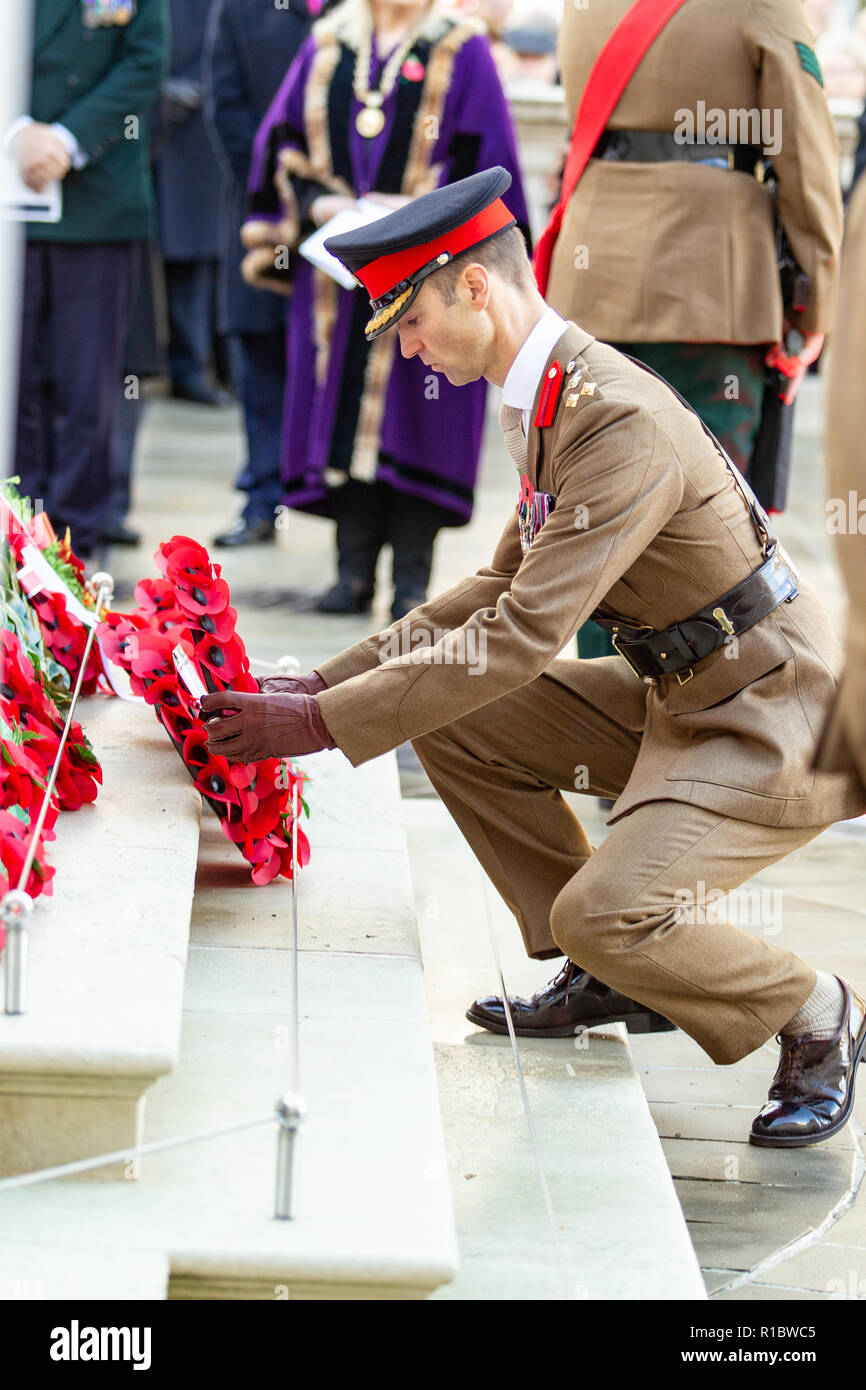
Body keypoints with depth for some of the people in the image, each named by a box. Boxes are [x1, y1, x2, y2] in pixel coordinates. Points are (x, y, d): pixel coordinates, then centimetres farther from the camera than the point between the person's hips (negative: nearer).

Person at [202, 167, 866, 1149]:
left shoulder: (623, 423, -27)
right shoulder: (550, 397, 5)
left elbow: (526, 635, -30)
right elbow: (507, 588, 16)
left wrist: (322, 724, -27)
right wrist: (331, 680, 7)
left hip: (772, 720, -10)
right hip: (676, 694, 10)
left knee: (609, 913, -25)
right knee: (454, 723, 2)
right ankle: (606, 972, 11)